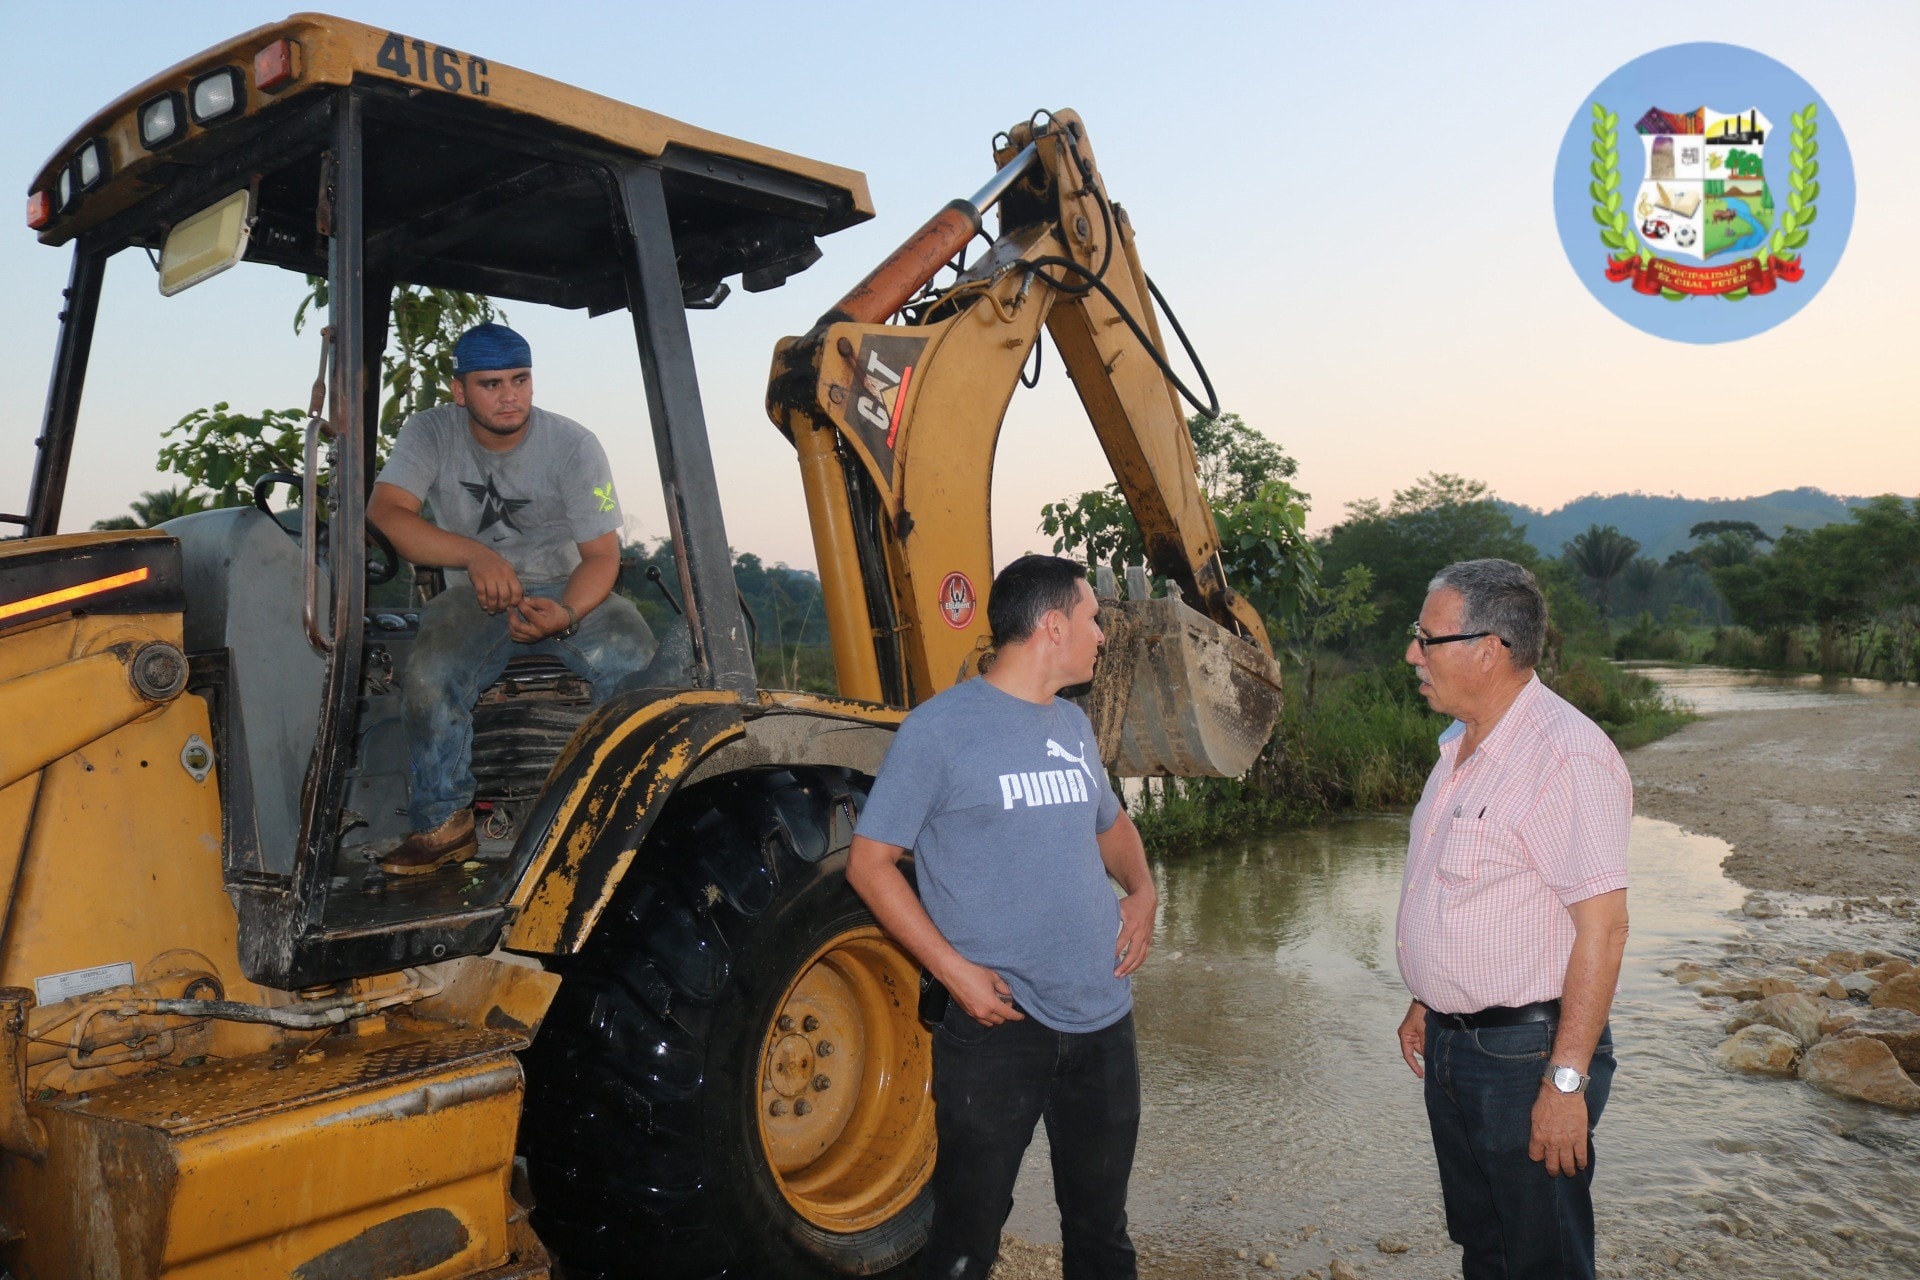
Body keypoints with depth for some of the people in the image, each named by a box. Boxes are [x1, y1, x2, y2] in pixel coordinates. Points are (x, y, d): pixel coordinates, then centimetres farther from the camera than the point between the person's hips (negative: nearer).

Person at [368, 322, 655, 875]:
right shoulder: (430, 432, -5)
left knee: (635, 660, -31)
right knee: (428, 675, -31)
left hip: (567, 589, -1)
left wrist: (565, 615, -33)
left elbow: (602, 554, -11)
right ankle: (445, 825, -11)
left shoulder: (574, 445, -9)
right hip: (477, 595, 1)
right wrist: (476, 554, -34)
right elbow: (385, 511, -19)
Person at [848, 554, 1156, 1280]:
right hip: (997, 1022, -6)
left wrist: (1141, 890, 6)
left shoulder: (1072, 725, 10)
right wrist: (953, 968, -17)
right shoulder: (939, 728, -11)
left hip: (1103, 1018, 6)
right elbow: (870, 863, -10)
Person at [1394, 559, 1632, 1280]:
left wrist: (1567, 1080, -22)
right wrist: (1426, 1003, 19)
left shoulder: (1565, 755, -21)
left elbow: (1602, 927, -23)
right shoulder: (1461, 745, 9)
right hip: (1451, 1045, 9)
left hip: (1525, 1054, -9)